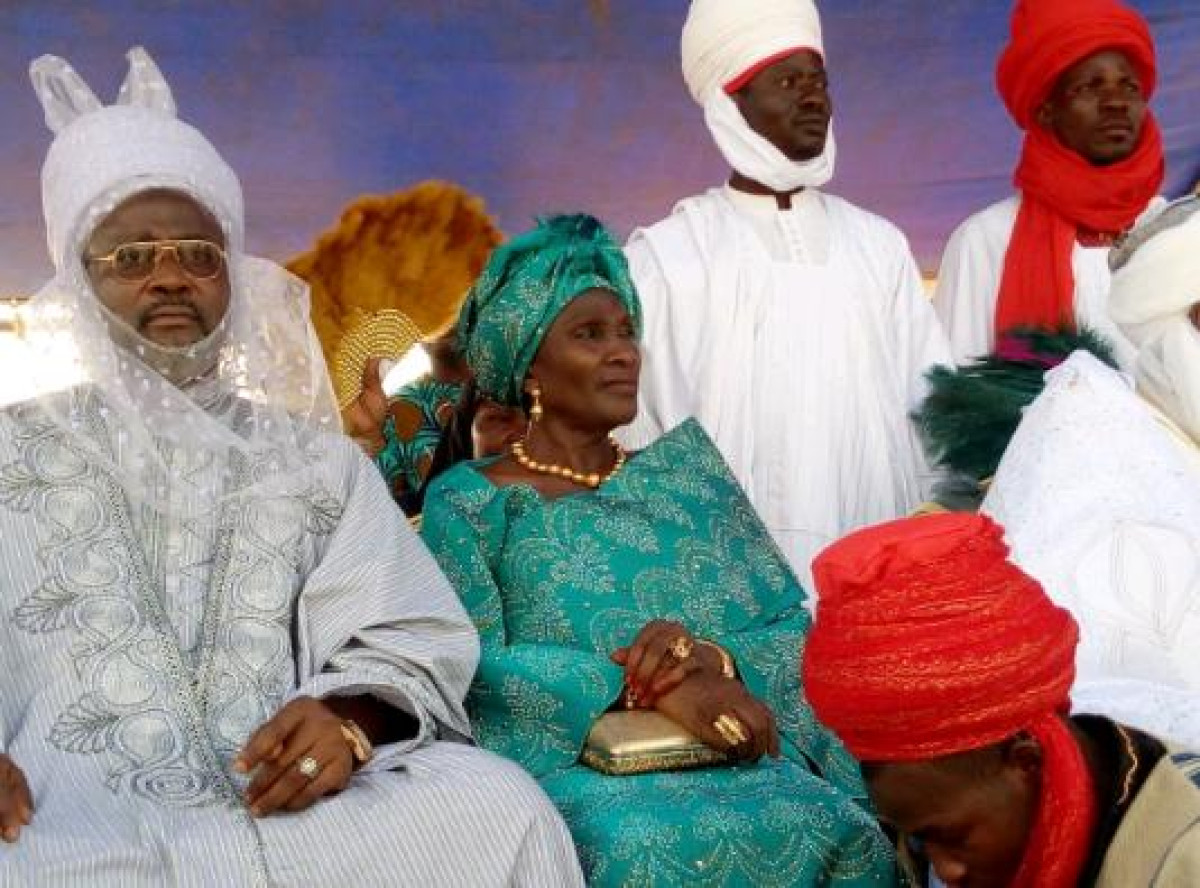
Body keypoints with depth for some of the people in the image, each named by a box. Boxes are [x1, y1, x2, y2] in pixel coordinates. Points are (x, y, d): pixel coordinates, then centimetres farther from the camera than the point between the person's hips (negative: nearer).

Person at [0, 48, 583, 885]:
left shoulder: (320, 458, 20)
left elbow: (409, 639, 8)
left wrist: (350, 719, -15)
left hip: (292, 803, 3)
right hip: (69, 814, -2)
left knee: (499, 808, -25)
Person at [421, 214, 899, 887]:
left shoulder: (685, 463, 16)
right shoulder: (469, 500, 7)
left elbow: (794, 627, 9)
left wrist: (713, 659, -15)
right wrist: (651, 685, -20)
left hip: (734, 758, 4)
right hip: (568, 770, -3)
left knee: (839, 831, -27)